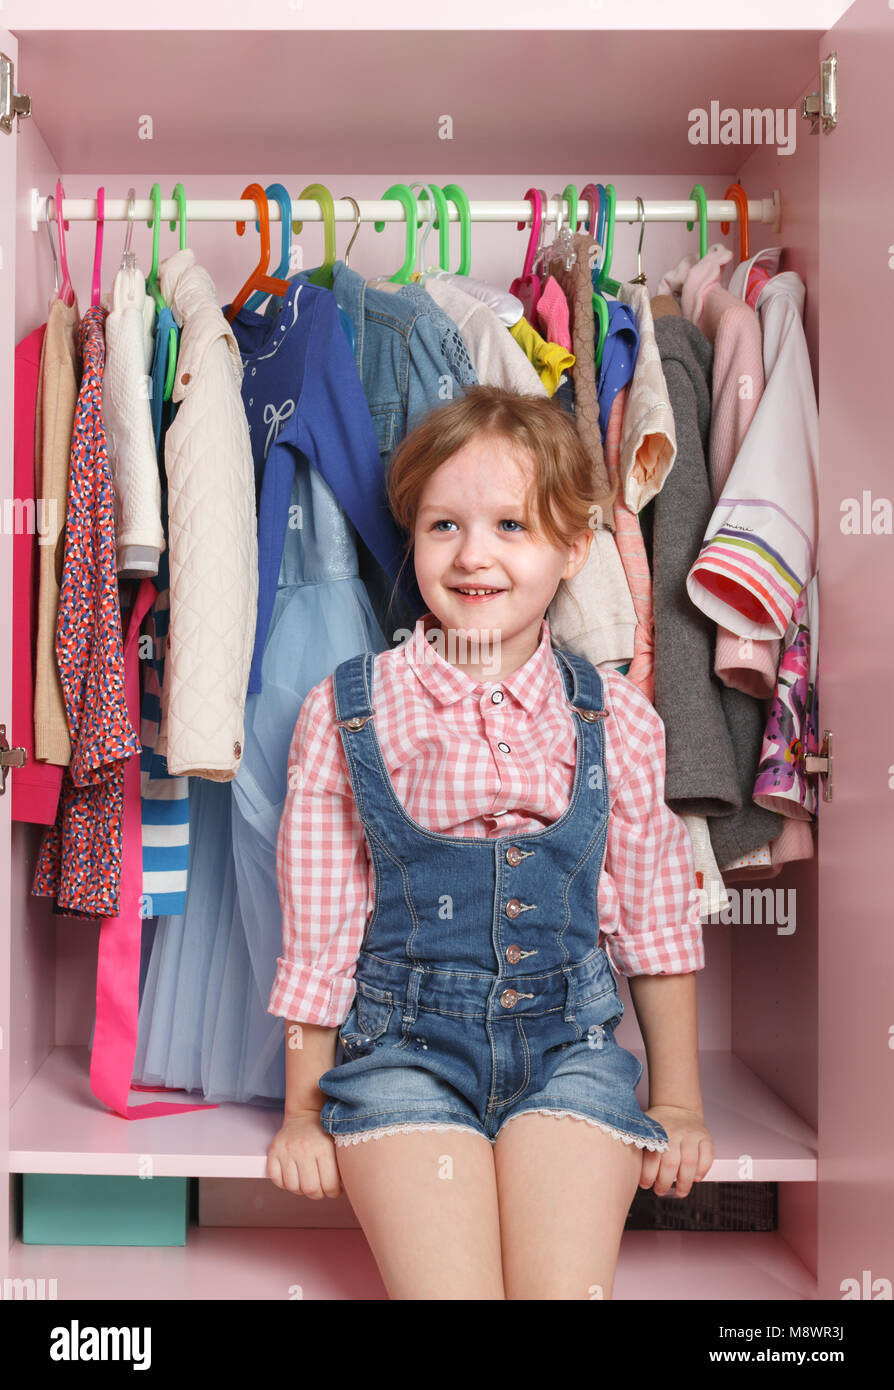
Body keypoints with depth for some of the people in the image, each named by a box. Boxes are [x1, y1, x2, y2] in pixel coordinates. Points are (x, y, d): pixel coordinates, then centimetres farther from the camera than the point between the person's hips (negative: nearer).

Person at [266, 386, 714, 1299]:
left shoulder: (617, 720, 0)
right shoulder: (345, 710, -4)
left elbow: (655, 916, 10)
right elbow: (318, 924, 2)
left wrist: (677, 1100, 14)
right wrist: (304, 1108, 7)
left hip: (570, 1037, 2)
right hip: (402, 1039, -1)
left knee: (565, 1284, -15)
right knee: (445, 1285, -16)